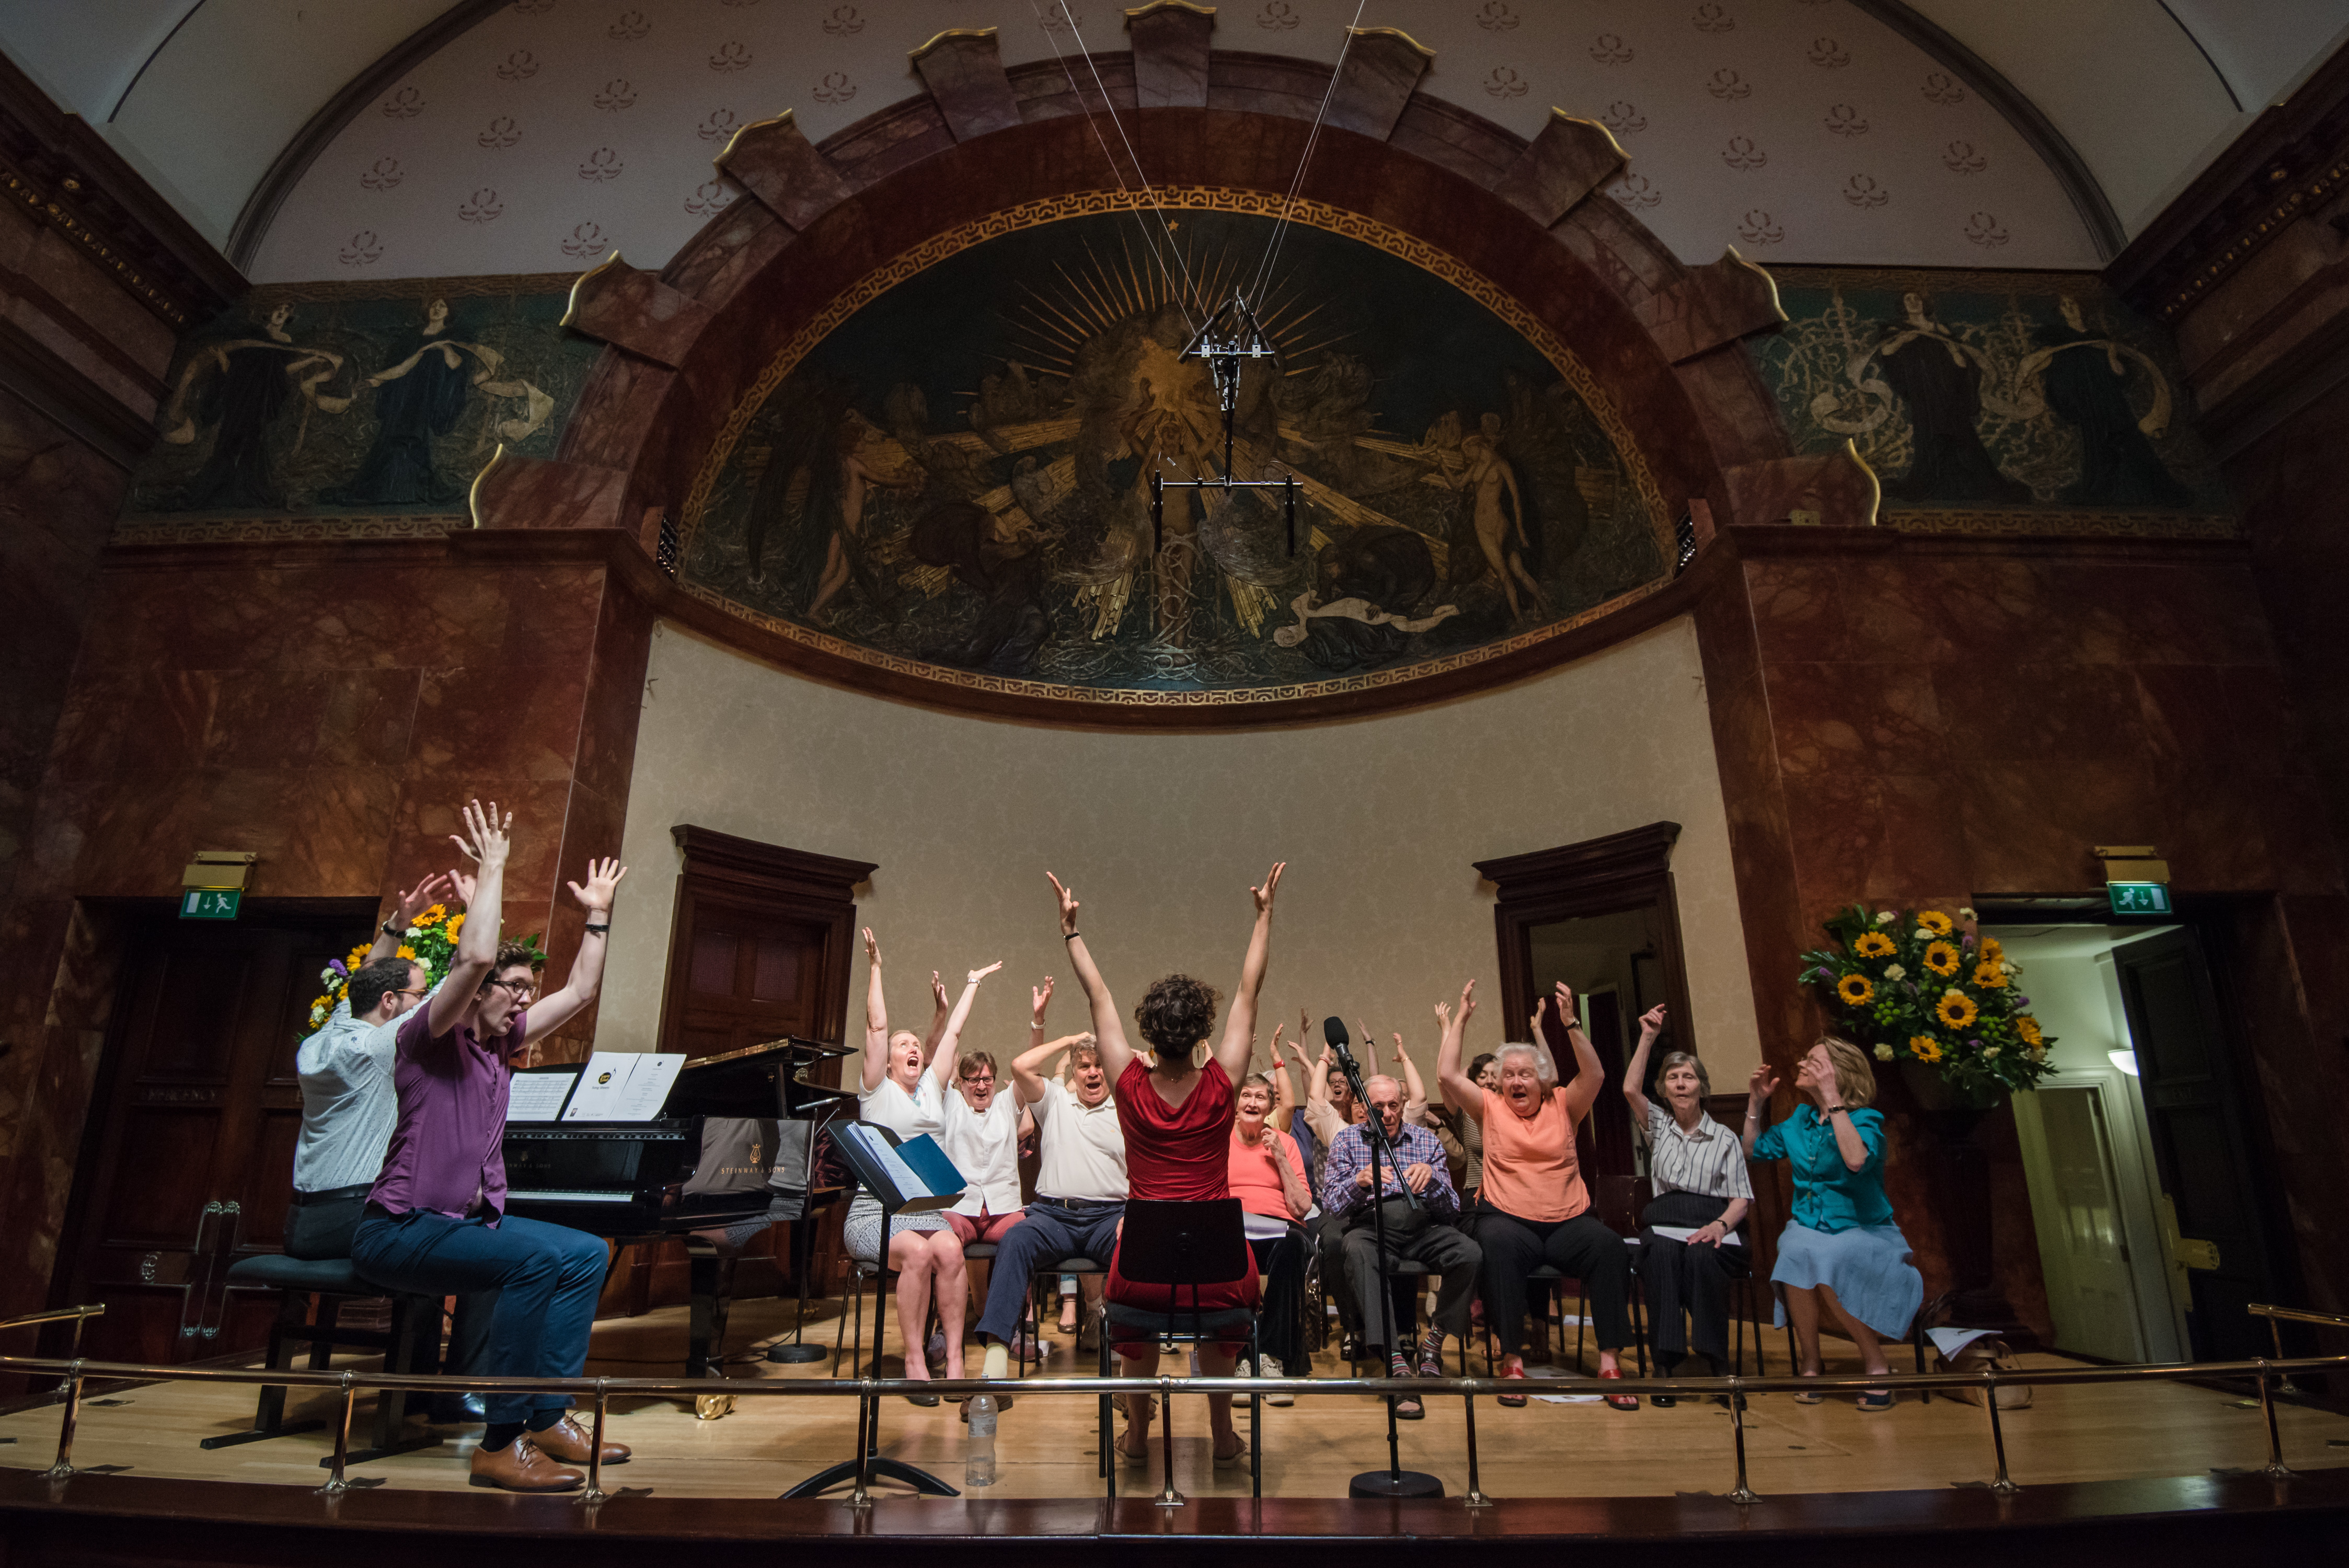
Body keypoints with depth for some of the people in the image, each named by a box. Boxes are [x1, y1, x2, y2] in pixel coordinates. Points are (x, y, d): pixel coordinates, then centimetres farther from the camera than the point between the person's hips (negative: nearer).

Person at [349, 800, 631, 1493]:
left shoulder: (499, 1045, 13)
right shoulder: (429, 1037, -9)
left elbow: (580, 991, 19)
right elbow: (473, 957, -27)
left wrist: (597, 916, 21)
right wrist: (491, 869, -22)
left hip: (466, 1219, 8)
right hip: (401, 1227, -8)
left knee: (585, 1253, -7)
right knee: (538, 1259, -30)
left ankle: (547, 1416, -3)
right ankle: (500, 1444, -21)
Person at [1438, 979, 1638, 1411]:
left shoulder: (1563, 1106, 11)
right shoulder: (1490, 1108, 8)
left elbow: (1594, 1075, -5)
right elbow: (1448, 1074, -4)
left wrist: (1570, 1023, -14)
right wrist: (1460, 1020, -3)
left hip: (1568, 1221, 2)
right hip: (1509, 1218, -1)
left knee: (1608, 1245, -29)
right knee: (1498, 1245, -36)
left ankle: (1609, 1361, -19)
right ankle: (1512, 1359, -25)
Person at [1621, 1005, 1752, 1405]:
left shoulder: (1725, 1138, 15)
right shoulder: (1657, 1125, 18)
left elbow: (1741, 1199, 8)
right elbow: (1630, 1089, 0)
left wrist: (1720, 1225, -14)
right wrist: (1648, 1038, 1)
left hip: (1712, 1225, -1)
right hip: (1664, 1221, 1)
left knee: (1701, 1255, -36)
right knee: (1662, 1253, -35)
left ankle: (1713, 1363, -24)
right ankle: (1667, 1363, -33)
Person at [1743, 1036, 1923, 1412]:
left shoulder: (1865, 1120, -9)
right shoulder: (1800, 1120, 9)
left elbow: (1857, 1160, -31)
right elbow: (1752, 1151, 17)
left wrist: (1832, 1098, -30)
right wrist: (1756, 1101, 9)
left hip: (1863, 1233, -4)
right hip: (1809, 1228, 4)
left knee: (1825, 1259, -34)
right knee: (1797, 1253, -30)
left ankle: (1876, 1362, -10)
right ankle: (1810, 1363, -11)